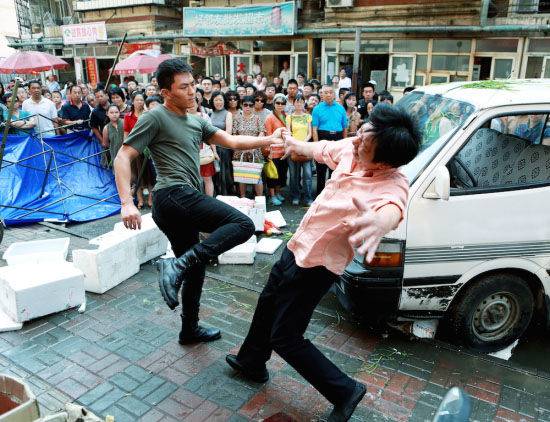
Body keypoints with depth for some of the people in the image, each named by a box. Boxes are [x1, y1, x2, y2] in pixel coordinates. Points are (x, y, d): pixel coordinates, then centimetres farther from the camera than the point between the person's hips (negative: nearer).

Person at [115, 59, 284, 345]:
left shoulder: (196, 123, 22)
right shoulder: (155, 118, -2)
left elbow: (233, 142, 16)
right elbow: (123, 157, -6)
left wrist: (269, 140, 3)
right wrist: (127, 203, -18)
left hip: (183, 203, 9)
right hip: (174, 194, -9)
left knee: (195, 269, 18)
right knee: (243, 224, -19)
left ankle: (190, 330, 33)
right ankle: (178, 265, -22)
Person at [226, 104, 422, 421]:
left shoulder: (393, 183, -31)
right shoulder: (350, 149, -12)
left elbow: (393, 207, -56)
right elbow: (322, 149, 11)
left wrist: (380, 221, -80)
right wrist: (297, 145, 31)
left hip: (316, 266, -8)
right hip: (297, 247, 8)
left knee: (285, 338, 2)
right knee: (268, 304, 26)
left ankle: (345, 391, 20)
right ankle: (252, 362, 51)